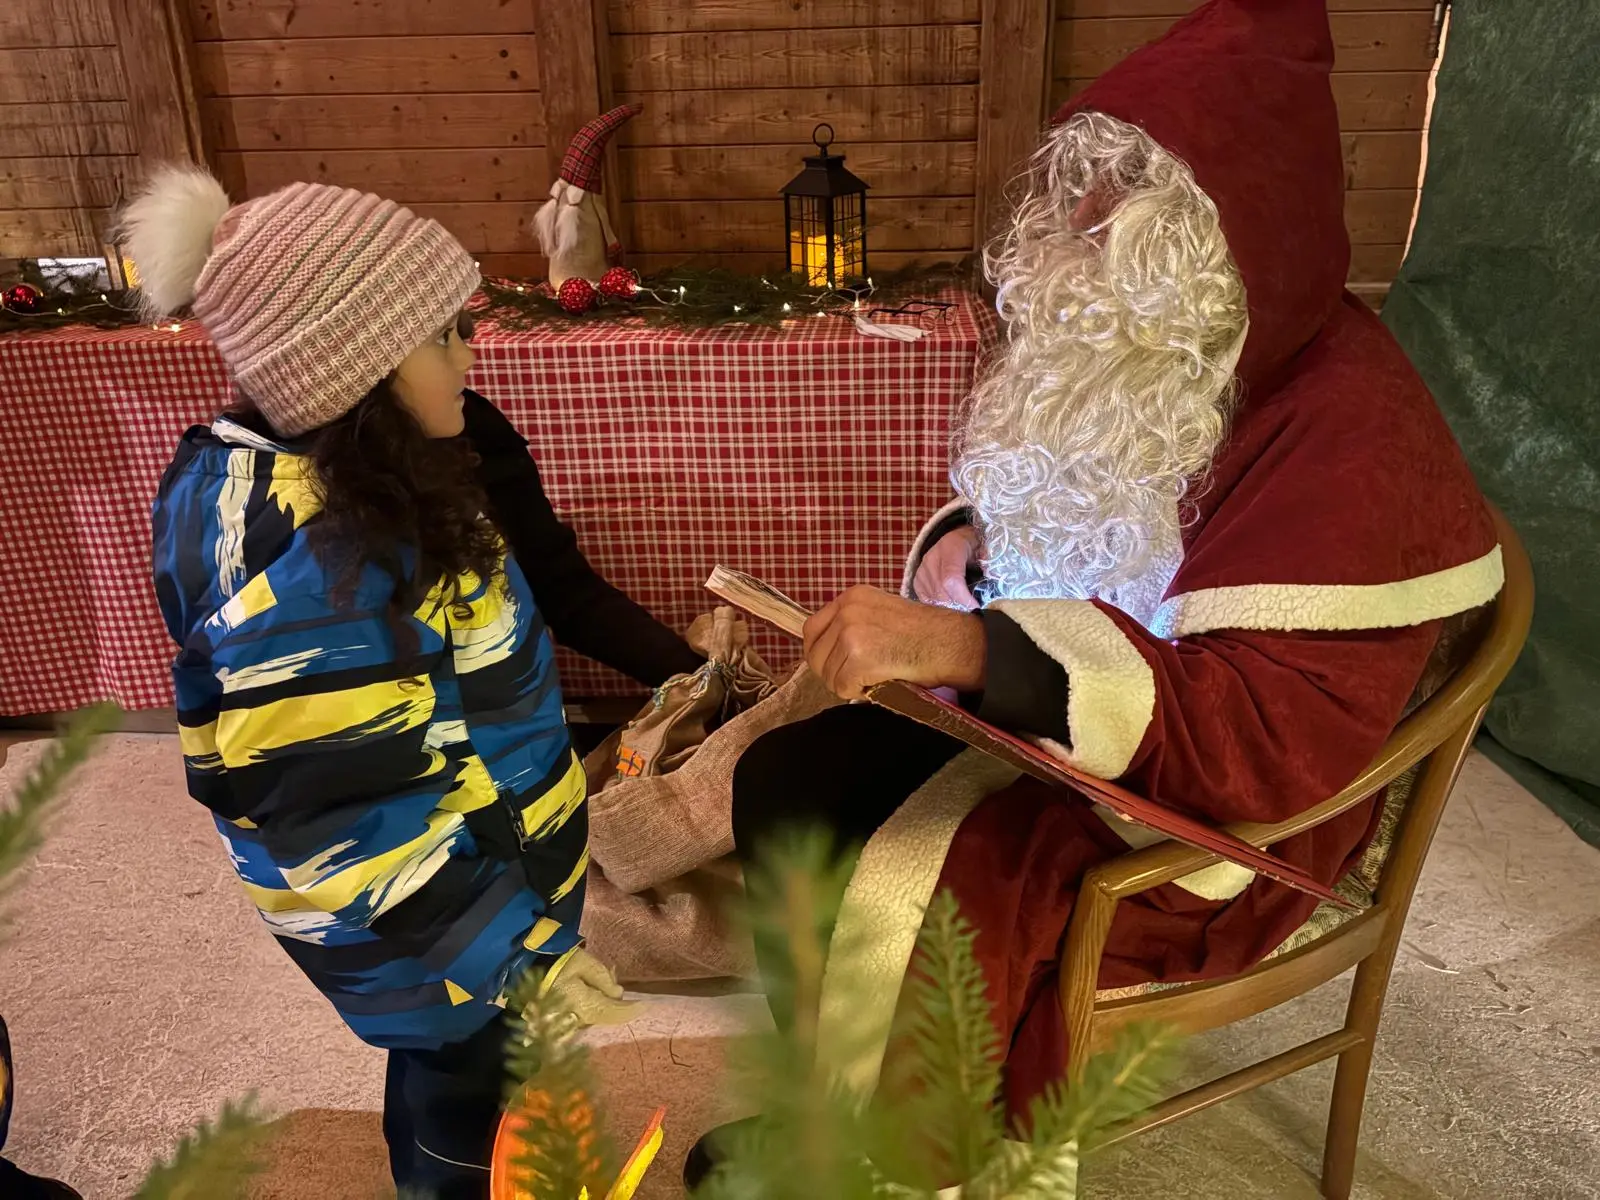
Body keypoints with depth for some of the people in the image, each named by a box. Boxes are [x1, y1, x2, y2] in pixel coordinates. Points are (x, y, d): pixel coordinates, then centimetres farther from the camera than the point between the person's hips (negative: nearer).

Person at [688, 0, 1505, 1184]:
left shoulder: (1352, 436, -25)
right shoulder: (1144, 342, -1)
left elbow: (1265, 745, -32)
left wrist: (971, 648, -41)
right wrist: (967, 541, -10)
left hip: (1204, 819, -7)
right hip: (1037, 719, 8)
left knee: (877, 913, -20)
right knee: (782, 778, -5)